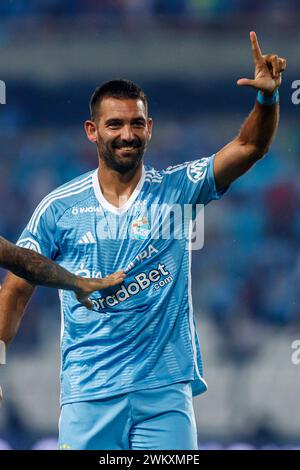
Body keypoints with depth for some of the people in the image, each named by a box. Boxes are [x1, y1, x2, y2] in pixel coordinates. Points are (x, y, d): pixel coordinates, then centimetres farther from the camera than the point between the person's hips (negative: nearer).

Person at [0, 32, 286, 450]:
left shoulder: (176, 191, 4)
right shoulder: (59, 207, 4)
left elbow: (250, 147, -6)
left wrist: (268, 98, -24)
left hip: (165, 390, 0)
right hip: (88, 395, 0)